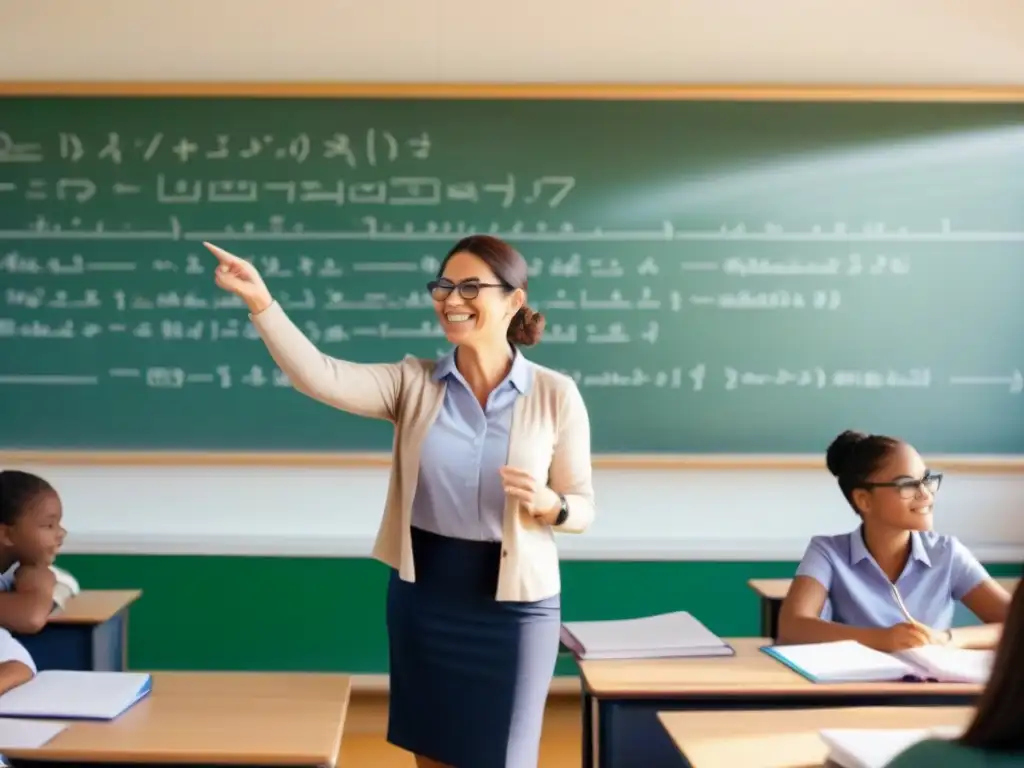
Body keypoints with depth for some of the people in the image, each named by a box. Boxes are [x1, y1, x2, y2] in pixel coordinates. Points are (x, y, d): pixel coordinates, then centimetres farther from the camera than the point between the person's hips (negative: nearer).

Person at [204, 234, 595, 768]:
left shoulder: (556, 395, -6)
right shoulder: (413, 383, -2)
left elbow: (582, 507, 0)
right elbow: (320, 376, -18)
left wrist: (548, 504, -23)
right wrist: (261, 303, -29)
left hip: (513, 604, -2)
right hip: (422, 594, 2)